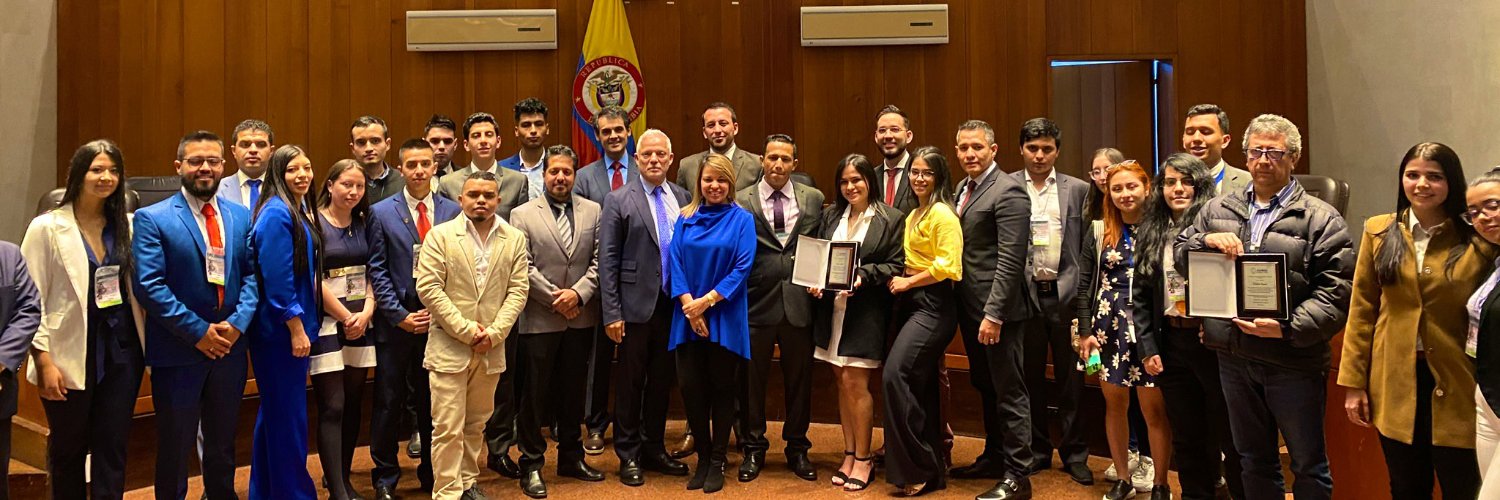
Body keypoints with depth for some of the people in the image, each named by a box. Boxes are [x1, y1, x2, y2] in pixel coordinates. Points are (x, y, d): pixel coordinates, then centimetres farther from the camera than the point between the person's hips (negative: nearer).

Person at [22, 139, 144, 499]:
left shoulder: (127, 225, 5)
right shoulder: (47, 228, -4)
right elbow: (30, 299, -6)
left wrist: (146, 346, 2)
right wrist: (43, 360, -11)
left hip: (121, 352, 3)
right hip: (70, 356, -2)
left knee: (112, 450, 6)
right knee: (68, 450, 12)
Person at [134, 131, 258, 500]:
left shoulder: (242, 217, 7)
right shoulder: (152, 219, -6)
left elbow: (253, 274, 4)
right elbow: (149, 285, -14)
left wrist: (237, 323, -11)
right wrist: (198, 332, -16)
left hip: (229, 348, 4)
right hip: (178, 352, -4)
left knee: (223, 447, 17)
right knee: (174, 449, 9)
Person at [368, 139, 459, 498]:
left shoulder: (452, 211, 4)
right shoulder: (382, 212, 0)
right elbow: (378, 271, -2)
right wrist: (400, 315, -9)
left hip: (440, 321, 1)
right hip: (395, 323, -1)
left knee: (434, 402, 9)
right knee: (389, 403, 5)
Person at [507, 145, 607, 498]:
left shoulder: (592, 211, 6)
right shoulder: (523, 215, -2)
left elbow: (599, 261, 1)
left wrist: (578, 293, -13)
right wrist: (556, 298, -13)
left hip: (580, 318, 3)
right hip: (539, 320, -3)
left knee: (573, 391, 14)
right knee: (534, 394, 4)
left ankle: (571, 457, 27)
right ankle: (531, 465, 15)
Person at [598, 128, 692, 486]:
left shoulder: (683, 198, 7)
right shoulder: (619, 201, -3)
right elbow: (608, 260, -6)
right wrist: (611, 312, -10)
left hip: (674, 306, 3)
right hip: (636, 307, -3)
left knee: (661, 381, 13)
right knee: (631, 383, 6)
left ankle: (653, 448, 27)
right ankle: (628, 456, 18)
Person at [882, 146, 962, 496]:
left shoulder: (942, 214, -10)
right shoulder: (913, 215, 17)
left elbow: (948, 266, -18)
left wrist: (908, 282, -12)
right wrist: (900, 281, 7)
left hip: (933, 303, -10)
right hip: (910, 300, 10)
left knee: (895, 374, -17)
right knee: (919, 384, 11)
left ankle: (917, 470, -8)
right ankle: (931, 467, 20)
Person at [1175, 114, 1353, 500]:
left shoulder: (1320, 219, -3)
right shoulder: (1219, 210, 10)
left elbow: (1336, 291, -9)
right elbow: (1180, 257, 12)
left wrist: (1287, 328, -22)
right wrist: (1207, 240, -10)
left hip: (1293, 359, -4)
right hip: (1234, 356, 4)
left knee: (1308, 464, 9)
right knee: (1254, 460, 18)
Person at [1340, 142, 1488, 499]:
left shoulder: (1478, 239, -4)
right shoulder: (1379, 232, 3)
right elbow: (1362, 310, 4)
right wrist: (1353, 383, 2)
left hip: (1456, 387, -2)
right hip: (1394, 384, 2)